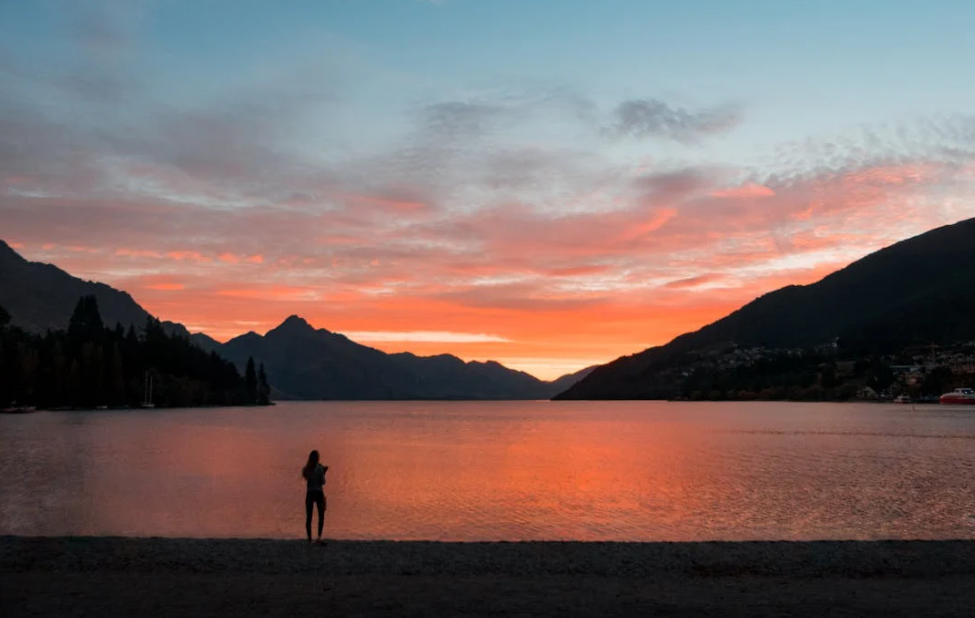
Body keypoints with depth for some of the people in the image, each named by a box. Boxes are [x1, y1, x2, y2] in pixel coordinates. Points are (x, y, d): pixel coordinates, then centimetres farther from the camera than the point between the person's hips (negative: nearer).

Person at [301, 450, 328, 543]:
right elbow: (323, 482, -9)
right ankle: (319, 536, -5)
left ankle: (309, 539, 7)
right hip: (319, 493, -3)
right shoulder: (319, 467, -9)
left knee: (308, 517, 8)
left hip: (309, 493, 3)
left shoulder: (307, 468, 3)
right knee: (321, 516, 10)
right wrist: (324, 473, 7)